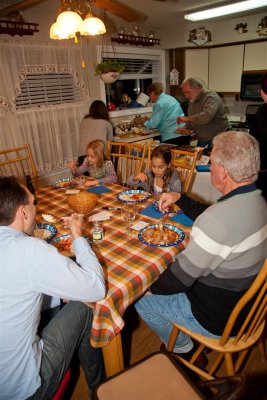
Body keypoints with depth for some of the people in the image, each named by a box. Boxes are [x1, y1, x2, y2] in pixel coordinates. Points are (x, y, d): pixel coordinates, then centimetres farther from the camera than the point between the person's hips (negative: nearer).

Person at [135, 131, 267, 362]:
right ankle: (185, 345, 34)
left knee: (141, 298, 6)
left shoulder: (219, 220, -37)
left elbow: (178, 280, -26)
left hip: (219, 319, -8)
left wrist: (148, 285, -7)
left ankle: (183, 348, 28)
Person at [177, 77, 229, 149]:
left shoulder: (211, 97, -16)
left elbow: (207, 116, -35)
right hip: (202, 139, 8)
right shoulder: (192, 101, 10)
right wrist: (186, 128, 1)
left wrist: (186, 118, -29)